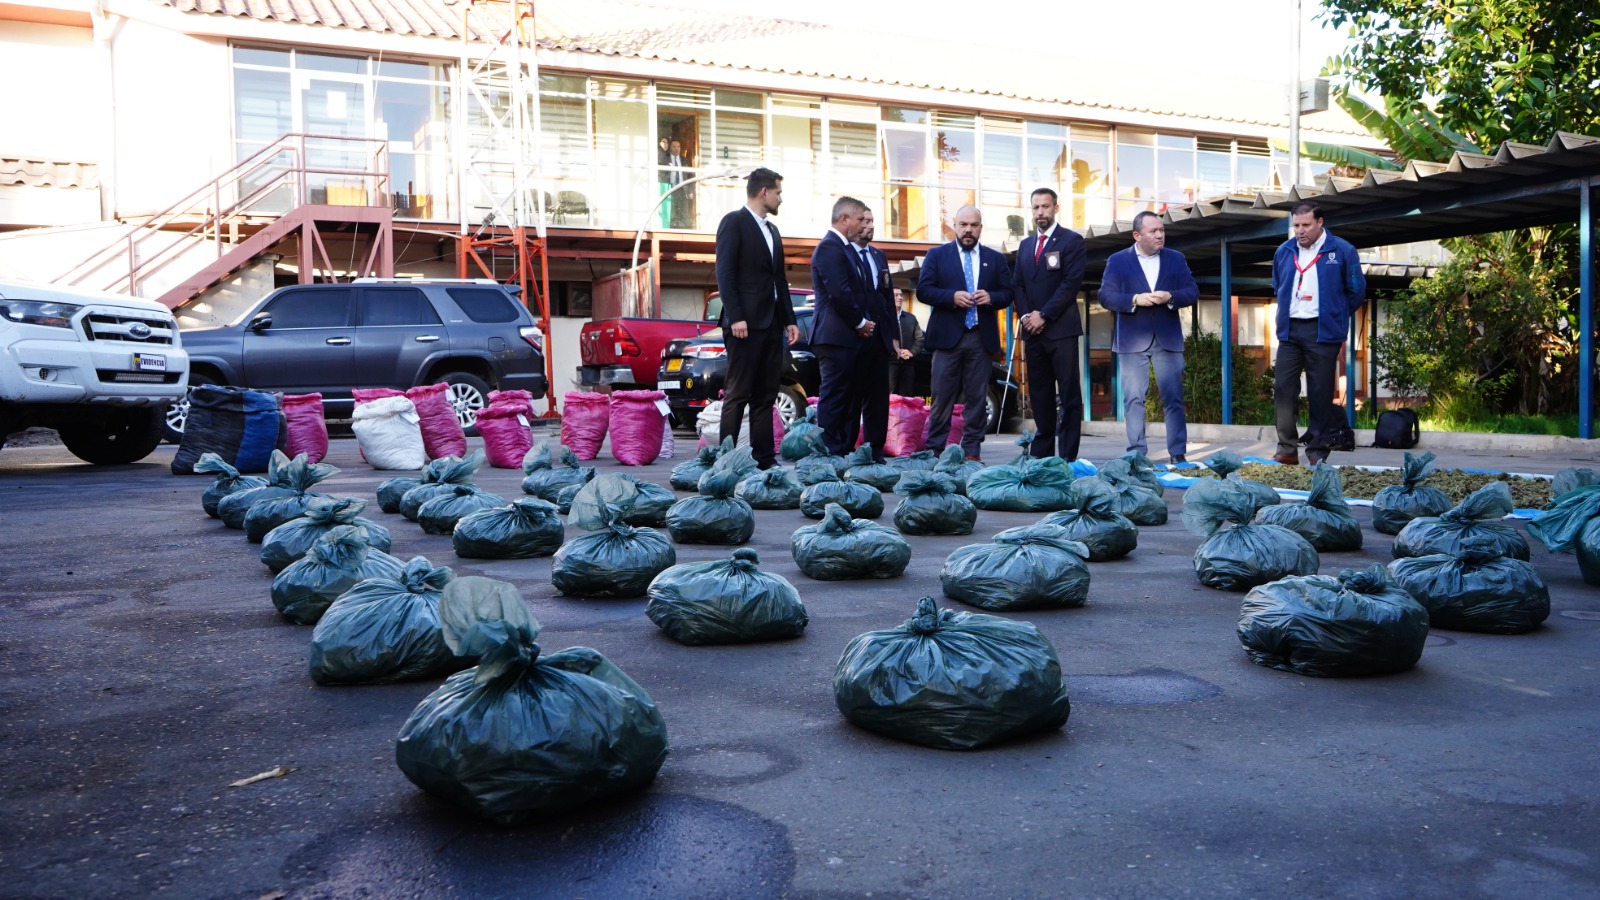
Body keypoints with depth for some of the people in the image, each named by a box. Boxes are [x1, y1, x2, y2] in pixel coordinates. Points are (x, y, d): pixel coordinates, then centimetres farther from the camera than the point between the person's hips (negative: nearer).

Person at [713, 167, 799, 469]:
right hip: (746, 322, -8)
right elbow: (725, 272, -11)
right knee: (737, 394, -7)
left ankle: (764, 457, 10)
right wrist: (735, 317, -19)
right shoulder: (733, 222, -3)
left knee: (765, 396, 7)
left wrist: (789, 319, 14)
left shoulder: (772, 230, 21)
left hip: (772, 323, 8)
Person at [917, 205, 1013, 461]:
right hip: (947, 336, -2)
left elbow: (1007, 293, 10)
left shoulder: (995, 259, 13)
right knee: (942, 397, -1)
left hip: (982, 338, 2)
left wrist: (991, 297, -12)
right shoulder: (937, 255, 7)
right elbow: (923, 290, -1)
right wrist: (953, 296, -15)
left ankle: (972, 452, 8)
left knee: (977, 398, 4)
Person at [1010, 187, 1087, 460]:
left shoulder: (1072, 241, 0)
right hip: (1032, 331, 6)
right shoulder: (1025, 245, 19)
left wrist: (1043, 315, -13)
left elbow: (1072, 282, -9)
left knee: (1069, 394, -5)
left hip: (1061, 329, -6)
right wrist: (1025, 315, -2)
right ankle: (1041, 454, 12)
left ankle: (1068, 456, -5)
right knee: (1040, 395, 7)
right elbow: (1017, 285, 16)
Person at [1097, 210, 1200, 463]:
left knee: (1174, 398, 0)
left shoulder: (1176, 259, 11)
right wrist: (1135, 299, -18)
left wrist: (1170, 297, -14)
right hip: (1132, 341, -1)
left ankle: (1178, 453, 4)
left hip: (1168, 339, 2)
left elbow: (1193, 292, 5)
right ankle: (1137, 453, 6)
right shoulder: (1117, 260, 4)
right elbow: (1105, 296, -4)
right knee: (1134, 399, 0)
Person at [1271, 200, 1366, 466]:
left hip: (1323, 332, -4)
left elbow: (1356, 291, 4)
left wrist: (1336, 317, 10)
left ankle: (1317, 453, 7)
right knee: (1284, 389, -2)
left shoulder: (1342, 251, -4)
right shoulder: (1284, 252, 9)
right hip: (1289, 330, 4)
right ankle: (1287, 450, 2)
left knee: (1320, 393, 0)